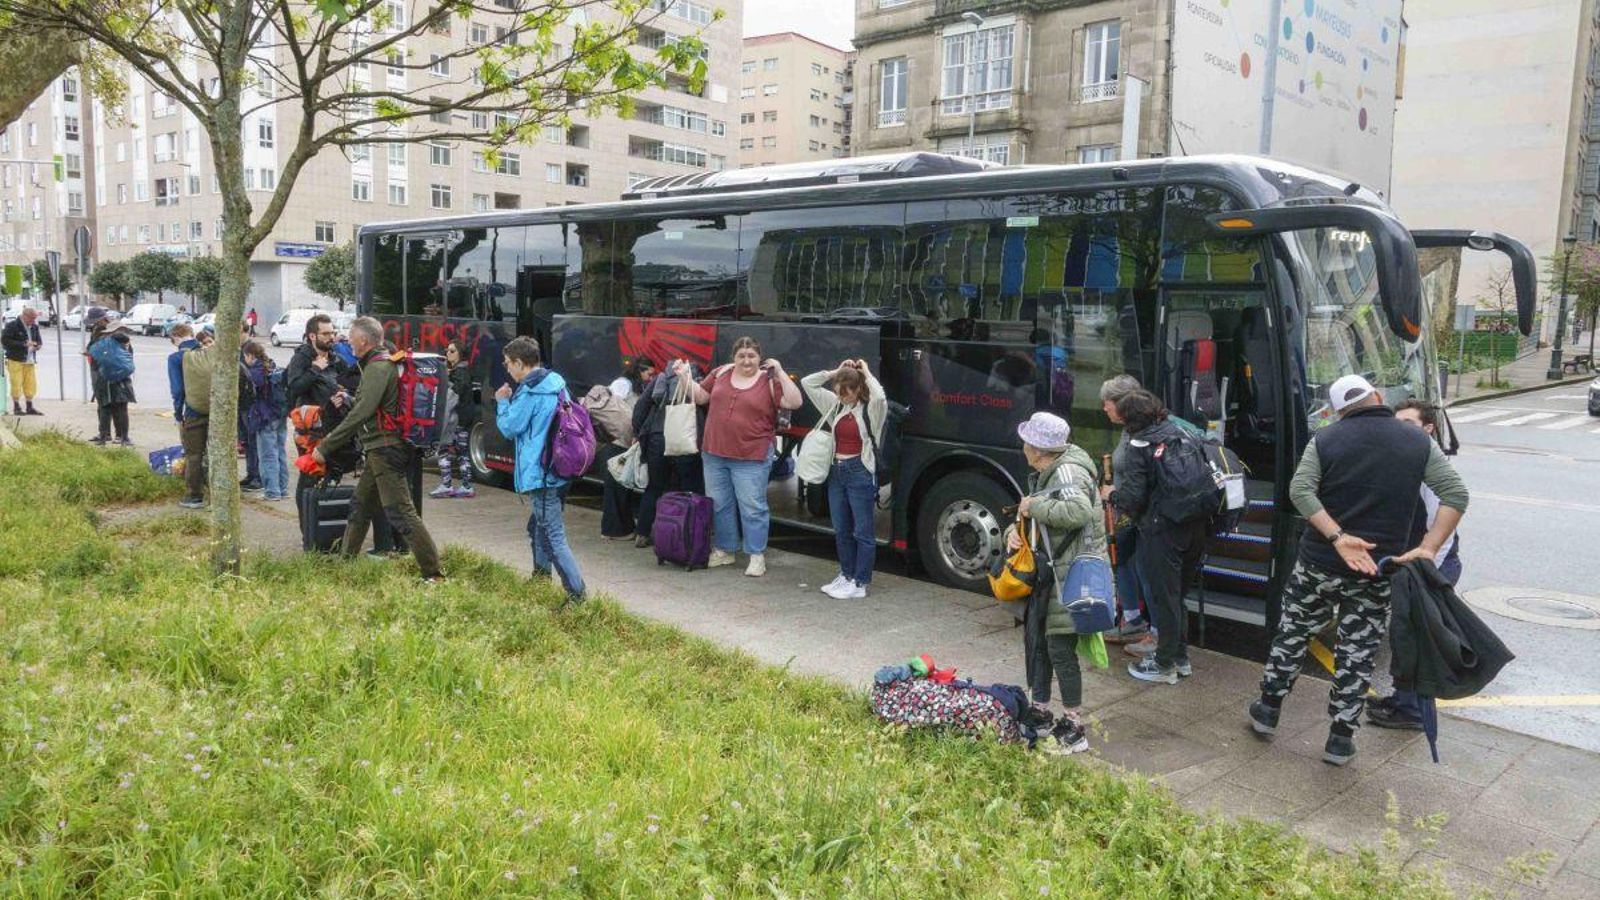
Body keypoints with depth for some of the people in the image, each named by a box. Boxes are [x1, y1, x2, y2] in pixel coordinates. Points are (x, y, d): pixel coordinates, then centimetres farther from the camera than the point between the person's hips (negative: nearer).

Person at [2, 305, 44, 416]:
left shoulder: (34, 326, 11)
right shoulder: (12, 326, -8)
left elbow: (39, 340, 22)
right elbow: (4, 340, -14)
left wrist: (37, 345, -2)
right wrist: (23, 344, -20)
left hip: (30, 361, 6)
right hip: (15, 360, -6)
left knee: (31, 384, 5)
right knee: (16, 384, -3)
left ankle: (30, 407, 13)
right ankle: (16, 408, 5)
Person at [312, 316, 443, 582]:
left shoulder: (378, 368, -15)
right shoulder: (381, 364, 17)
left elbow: (360, 414, -22)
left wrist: (325, 447, -18)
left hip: (386, 448, -10)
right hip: (381, 450, 10)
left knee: (400, 512, -11)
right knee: (360, 507, 19)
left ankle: (433, 574, -11)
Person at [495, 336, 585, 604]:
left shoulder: (529, 393, -17)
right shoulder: (556, 382, 10)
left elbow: (509, 427, -9)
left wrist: (502, 402, 6)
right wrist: (511, 400, 17)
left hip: (539, 474, -10)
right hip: (557, 468, 10)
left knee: (554, 536, -10)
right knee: (537, 526, 26)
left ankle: (577, 594, -13)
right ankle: (541, 575, 41)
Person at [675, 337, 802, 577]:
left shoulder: (769, 381, -5)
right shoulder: (722, 373, 8)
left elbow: (795, 403, -15)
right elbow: (700, 396, 17)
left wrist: (780, 372, -17)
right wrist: (685, 376, 4)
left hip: (751, 458, -5)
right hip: (714, 453, 5)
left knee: (752, 507, 0)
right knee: (718, 504, 14)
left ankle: (757, 556, 10)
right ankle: (724, 550, 28)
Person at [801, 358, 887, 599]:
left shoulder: (870, 409, -9)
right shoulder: (835, 405, 8)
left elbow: (880, 398, -33)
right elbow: (806, 383, 10)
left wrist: (867, 373, -17)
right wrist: (836, 371, 3)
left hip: (860, 472, -7)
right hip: (837, 471, 7)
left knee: (863, 531, 1)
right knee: (841, 530, 14)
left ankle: (860, 584, 5)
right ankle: (846, 575, 26)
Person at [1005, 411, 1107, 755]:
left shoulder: (1068, 472, -18)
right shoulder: (1045, 475, 12)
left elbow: (1079, 511, -36)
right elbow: (1031, 516, 19)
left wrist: (1034, 505, -24)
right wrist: (1014, 530, -3)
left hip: (1074, 575, -10)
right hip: (1050, 572, 10)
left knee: (1060, 649, -5)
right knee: (1035, 638, 17)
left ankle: (1075, 730, 6)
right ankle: (1037, 711, 33)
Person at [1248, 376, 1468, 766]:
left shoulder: (1326, 438, -3)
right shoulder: (1418, 441, 0)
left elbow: (1299, 490, -15)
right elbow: (1455, 493, -7)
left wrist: (1338, 538, -19)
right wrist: (1429, 548, -12)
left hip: (1318, 563, 0)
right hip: (1376, 572, 0)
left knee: (1293, 634, 17)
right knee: (1357, 653, 10)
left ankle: (1268, 711, 28)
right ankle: (1341, 739, 15)